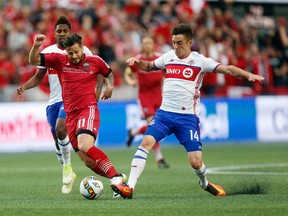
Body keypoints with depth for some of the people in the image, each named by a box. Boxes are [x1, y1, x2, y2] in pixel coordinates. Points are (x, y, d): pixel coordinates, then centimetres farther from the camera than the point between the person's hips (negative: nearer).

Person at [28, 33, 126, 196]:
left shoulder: (95, 61, 4)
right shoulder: (59, 60, 8)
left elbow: (109, 73, 24)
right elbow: (34, 61, 7)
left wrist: (110, 86, 5)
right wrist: (36, 46, -11)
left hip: (88, 110, -4)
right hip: (71, 115, 4)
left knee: (84, 146, -32)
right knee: (89, 162, -2)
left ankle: (115, 176, -28)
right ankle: (119, 180, 12)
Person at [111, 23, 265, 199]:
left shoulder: (199, 61, -3)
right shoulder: (168, 57, 8)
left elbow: (227, 69, -10)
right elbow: (149, 67, 26)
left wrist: (248, 75, -24)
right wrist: (137, 61, 6)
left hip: (188, 117, -3)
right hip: (165, 112, 3)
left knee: (196, 162, -6)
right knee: (146, 142, -19)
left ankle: (205, 183, 29)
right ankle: (129, 188, -21)